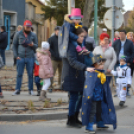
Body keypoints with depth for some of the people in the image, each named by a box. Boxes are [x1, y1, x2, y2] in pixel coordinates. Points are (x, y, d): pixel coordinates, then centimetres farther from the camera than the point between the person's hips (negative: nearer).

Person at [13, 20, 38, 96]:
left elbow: (36, 46, 9)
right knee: (19, 74, 1)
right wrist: (16, 55, -3)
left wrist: (33, 45, -15)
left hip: (30, 58, 1)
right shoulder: (18, 34, 4)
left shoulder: (33, 35, 7)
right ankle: (18, 90, 7)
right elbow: (14, 45, 7)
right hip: (20, 58, -1)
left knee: (30, 74, 3)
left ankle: (31, 90, 10)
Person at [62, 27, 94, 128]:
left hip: (79, 76, 9)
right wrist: (86, 68, -34)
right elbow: (73, 62, -26)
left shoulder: (79, 45, 14)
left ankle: (75, 118, 24)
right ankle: (71, 120, 10)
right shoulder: (71, 46, -16)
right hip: (71, 76, -9)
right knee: (74, 97, -3)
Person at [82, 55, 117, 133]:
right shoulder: (91, 74, -17)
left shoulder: (102, 73, 10)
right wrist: (89, 95, -29)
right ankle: (89, 127, -2)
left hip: (100, 97, 8)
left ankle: (100, 124, 37)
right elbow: (89, 85, -22)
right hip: (93, 97, -8)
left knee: (100, 110, 21)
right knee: (92, 111, -7)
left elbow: (106, 87, 19)